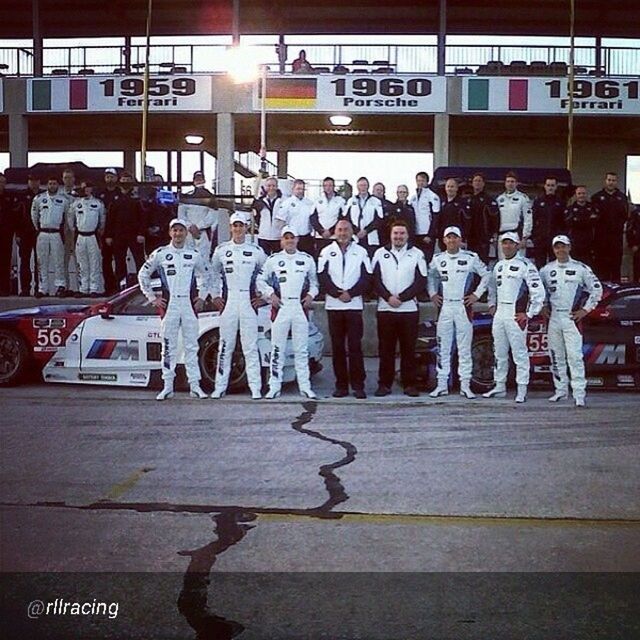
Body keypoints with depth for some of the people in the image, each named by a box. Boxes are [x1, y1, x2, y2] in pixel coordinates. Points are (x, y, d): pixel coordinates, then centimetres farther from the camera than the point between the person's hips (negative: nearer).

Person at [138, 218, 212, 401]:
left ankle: (195, 385, 8)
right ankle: (168, 387, 5)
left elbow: (206, 275, 22)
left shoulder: (194, 255, 9)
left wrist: (202, 297, 12)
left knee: (192, 346, 4)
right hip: (168, 304, -1)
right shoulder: (160, 254, 3)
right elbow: (143, 275, 9)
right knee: (168, 346, 0)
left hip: (189, 304, 2)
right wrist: (152, 297, 4)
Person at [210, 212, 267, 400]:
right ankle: (220, 387, 10)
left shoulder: (256, 251, 4)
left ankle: (255, 388, 0)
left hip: (249, 301, -1)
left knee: (250, 346, -3)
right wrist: (215, 295, 10)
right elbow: (213, 273, 18)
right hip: (228, 300, 1)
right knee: (225, 345, 4)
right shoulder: (221, 250, 7)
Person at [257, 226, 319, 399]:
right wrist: (270, 295, -2)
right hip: (280, 307, -1)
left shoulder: (307, 259, 11)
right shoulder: (273, 259, 7)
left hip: (301, 307, 1)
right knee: (278, 349, -1)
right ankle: (274, 387, 4)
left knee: (302, 349, 2)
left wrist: (311, 295, 4)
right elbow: (260, 279, 11)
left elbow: (314, 280, 20)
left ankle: (305, 387, 7)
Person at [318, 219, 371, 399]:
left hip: (354, 305, -1)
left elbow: (366, 277, 1)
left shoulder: (361, 252, 9)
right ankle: (341, 385, 8)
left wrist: (351, 293, -12)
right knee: (337, 347, 3)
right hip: (333, 305, 1)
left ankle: (358, 385, -1)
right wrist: (337, 294, -12)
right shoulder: (326, 252, 9)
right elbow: (322, 278, 0)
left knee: (355, 346, -4)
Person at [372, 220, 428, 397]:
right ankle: (384, 384, 9)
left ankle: (409, 384, 7)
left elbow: (421, 282, -1)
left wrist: (401, 297, -11)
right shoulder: (380, 254, 9)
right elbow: (375, 280, 3)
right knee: (385, 348, 3)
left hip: (409, 308, -1)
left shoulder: (417, 254, 6)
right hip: (385, 309, 1)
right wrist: (388, 297, -11)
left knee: (409, 348, 2)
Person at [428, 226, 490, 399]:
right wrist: (432, 294, 11)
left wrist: (477, 294, 1)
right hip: (444, 306, 2)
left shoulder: (471, 258, 0)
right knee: (442, 348, 3)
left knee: (464, 348, 0)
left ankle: (465, 385, 4)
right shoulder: (437, 259, 8)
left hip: (464, 306, -2)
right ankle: (442, 384, 8)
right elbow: (431, 276, 24)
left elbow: (486, 275, 7)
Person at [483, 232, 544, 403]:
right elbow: (492, 287, 30)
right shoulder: (498, 266, 16)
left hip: (516, 315, -7)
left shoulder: (525, 265, -7)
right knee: (500, 353, 13)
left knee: (519, 353, -5)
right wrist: (492, 305, 17)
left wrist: (529, 314, -12)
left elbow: (538, 292, -11)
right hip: (499, 314, 7)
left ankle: (522, 390, -2)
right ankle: (500, 387, 22)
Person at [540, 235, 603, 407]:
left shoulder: (581, 268, -1)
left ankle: (579, 393, -11)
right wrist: (543, 307, 11)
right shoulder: (546, 270, 9)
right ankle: (560, 390, 21)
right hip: (553, 317, 4)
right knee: (556, 356, 9)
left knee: (575, 356, -11)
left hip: (572, 317, -4)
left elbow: (597, 289, 2)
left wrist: (585, 310, -3)